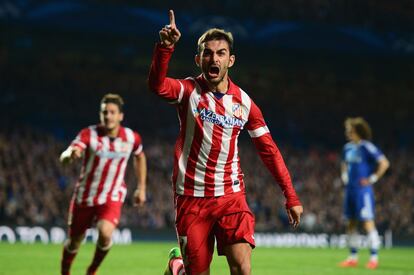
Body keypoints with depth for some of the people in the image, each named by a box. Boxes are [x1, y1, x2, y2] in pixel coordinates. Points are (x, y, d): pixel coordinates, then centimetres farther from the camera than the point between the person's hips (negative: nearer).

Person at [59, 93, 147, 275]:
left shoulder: (131, 137, -6)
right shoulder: (89, 134, -15)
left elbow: (139, 157, 18)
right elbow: (64, 158, -31)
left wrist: (141, 188, 17)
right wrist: (70, 154, -56)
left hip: (112, 198, 0)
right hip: (85, 196, 0)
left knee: (105, 233, -26)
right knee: (74, 241, 10)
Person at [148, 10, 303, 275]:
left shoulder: (244, 102, 3)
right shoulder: (189, 91, -5)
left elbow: (269, 150, 9)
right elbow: (158, 85, -28)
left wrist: (291, 196, 5)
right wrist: (165, 47, -45)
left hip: (232, 196, 2)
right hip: (192, 198, -2)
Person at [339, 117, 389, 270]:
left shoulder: (366, 147, -12)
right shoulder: (348, 148, 12)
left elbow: (384, 163, -16)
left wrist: (373, 178, -14)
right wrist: (344, 175, 18)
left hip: (363, 190, -8)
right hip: (350, 189, 8)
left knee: (368, 223, -8)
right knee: (351, 224, 11)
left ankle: (374, 258, -4)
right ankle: (353, 257, 18)